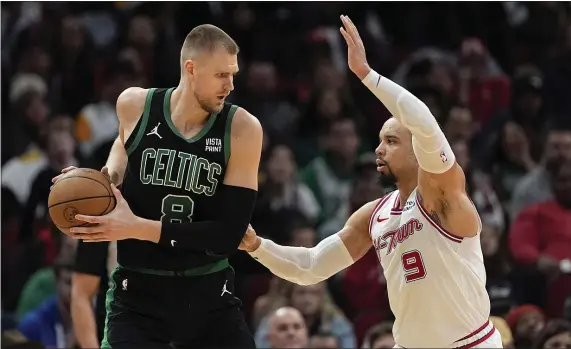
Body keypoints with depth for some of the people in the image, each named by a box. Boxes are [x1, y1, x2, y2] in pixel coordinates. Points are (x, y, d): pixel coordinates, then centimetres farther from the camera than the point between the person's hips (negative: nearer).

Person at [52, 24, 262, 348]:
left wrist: (138, 228, -22)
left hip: (210, 295, 0)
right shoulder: (135, 106, -5)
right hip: (138, 293, 0)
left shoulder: (243, 129, -12)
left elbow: (228, 235, -17)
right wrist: (109, 177, 0)